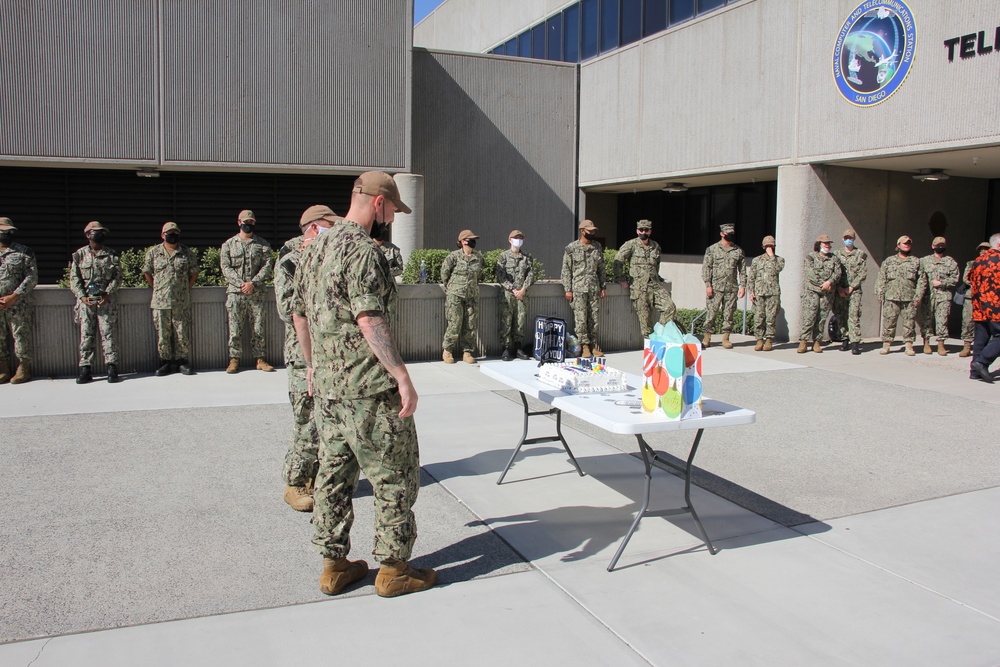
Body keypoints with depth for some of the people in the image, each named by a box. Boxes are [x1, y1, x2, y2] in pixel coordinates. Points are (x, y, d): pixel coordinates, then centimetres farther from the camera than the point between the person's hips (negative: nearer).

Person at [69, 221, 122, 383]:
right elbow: (74, 278, 6)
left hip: (106, 301, -1)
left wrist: (108, 294, -10)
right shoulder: (79, 255, 9)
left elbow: (117, 277, 3)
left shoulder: (112, 255, 8)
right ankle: (85, 369, 5)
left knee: (107, 334, -3)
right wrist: (82, 296, -7)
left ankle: (112, 367, -1)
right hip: (85, 301, 1)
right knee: (86, 335, 2)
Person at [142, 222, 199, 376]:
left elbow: (194, 273, 12)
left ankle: (183, 361, 11)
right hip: (160, 302, 1)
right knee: (162, 334, 4)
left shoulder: (188, 253, 5)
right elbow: (147, 272, 15)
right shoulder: (153, 253, 6)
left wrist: (186, 289, 7)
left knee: (182, 333, 2)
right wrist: (156, 289, 10)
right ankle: (165, 362, 13)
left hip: (182, 302, 0)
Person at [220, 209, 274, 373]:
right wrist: (240, 284, -12)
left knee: (258, 327, 1)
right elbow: (226, 268, 1)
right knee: (235, 328, -1)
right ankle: (234, 360, 6)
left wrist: (253, 283, -13)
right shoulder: (228, 245, 10)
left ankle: (260, 359, 7)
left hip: (256, 292, 0)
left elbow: (267, 267, 0)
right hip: (235, 292, 0)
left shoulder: (263, 244, 10)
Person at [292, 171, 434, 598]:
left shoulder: (315, 248, 14)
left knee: (334, 474, 15)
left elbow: (300, 314, 19)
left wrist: (313, 366, 28)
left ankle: (333, 564, 25)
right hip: (368, 389, -9)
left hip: (326, 386, 9)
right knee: (396, 476, 4)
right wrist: (402, 376, -26)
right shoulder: (362, 251, -15)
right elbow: (369, 321, -25)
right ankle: (393, 568, 13)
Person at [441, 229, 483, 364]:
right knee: (455, 324, -5)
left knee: (470, 325, 3)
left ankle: (467, 352, 13)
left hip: (472, 296, 4)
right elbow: (444, 272, 4)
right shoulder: (454, 256, -6)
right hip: (455, 296, -4)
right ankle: (447, 350, 12)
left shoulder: (479, 257, 7)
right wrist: (449, 287, 11)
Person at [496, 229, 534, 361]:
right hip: (507, 295, -3)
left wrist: (523, 289, -9)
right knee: (506, 322, -4)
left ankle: (518, 348, 13)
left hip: (522, 295, 3)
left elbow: (531, 275, 6)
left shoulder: (527, 257, 13)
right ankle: (506, 349, 1)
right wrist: (513, 290, -11)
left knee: (521, 322, 4)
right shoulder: (503, 256, 3)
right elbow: (500, 276, -4)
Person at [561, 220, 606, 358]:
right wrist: (568, 289, -7)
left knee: (594, 318, 4)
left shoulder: (597, 247, 11)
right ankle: (584, 345, 4)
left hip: (594, 288, 4)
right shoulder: (571, 248, -2)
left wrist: (603, 286, 12)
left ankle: (593, 345, 12)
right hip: (578, 288, -4)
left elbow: (601, 268, 16)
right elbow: (566, 270, -2)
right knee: (580, 318, -4)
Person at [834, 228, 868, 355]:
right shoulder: (838, 254, 11)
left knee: (854, 315, -12)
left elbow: (863, 273, 0)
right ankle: (844, 340, 14)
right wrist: (839, 288, -5)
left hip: (854, 289, -3)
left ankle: (855, 342, -14)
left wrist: (851, 287, -8)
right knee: (841, 316, 3)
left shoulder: (861, 254, 5)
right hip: (840, 290, 3)